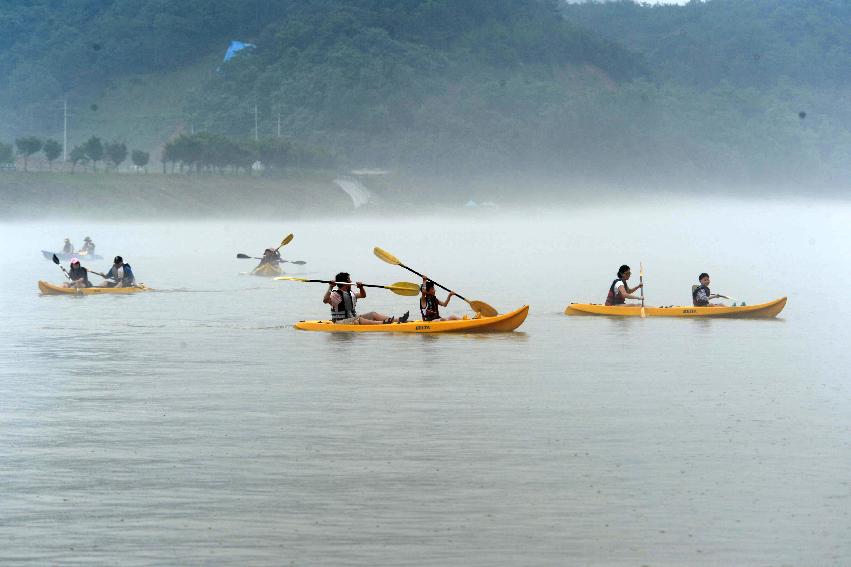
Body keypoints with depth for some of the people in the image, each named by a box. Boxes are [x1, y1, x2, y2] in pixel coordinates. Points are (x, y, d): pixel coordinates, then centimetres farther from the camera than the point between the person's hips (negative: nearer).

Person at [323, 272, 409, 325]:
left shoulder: (350, 294, 18)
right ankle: (382, 323, -54)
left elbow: (363, 295, 28)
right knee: (357, 320, -34)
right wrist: (330, 288, -36)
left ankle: (398, 320, -20)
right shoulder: (336, 294, -10)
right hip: (340, 322, -8)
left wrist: (361, 288, 8)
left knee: (372, 314, -6)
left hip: (352, 319, 8)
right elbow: (325, 300, -28)